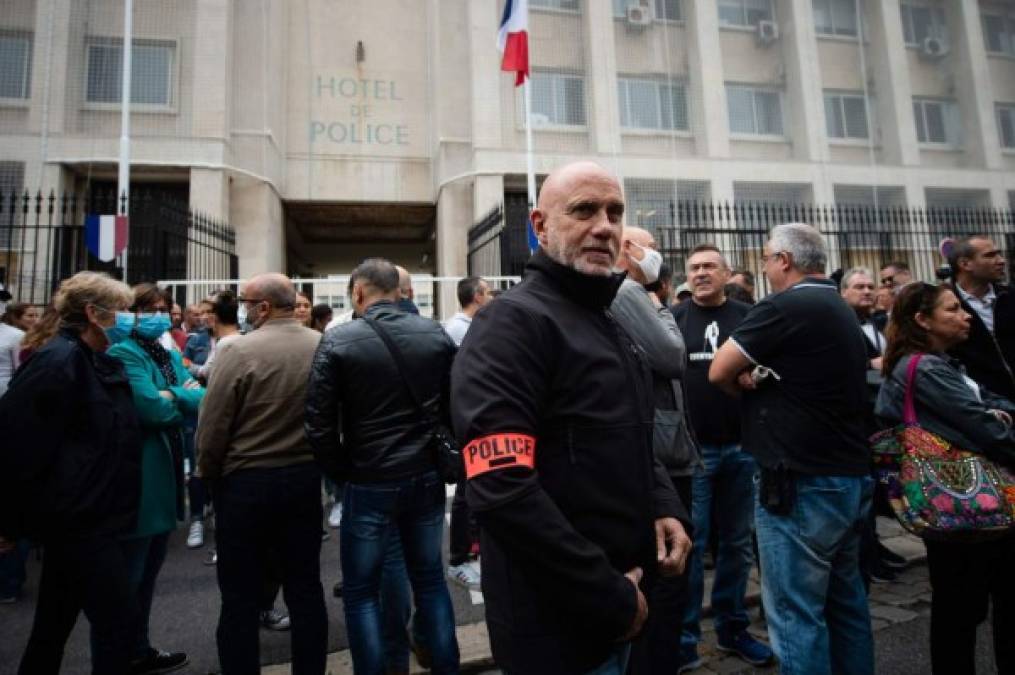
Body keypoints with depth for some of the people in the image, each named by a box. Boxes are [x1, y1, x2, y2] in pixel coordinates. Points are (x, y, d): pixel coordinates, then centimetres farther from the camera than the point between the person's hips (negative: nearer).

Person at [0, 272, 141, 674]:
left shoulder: (98, 362, 11)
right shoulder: (60, 359, -17)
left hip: (87, 513, 9)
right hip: (77, 515, -9)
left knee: (56, 621, 20)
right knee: (117, 617, -1)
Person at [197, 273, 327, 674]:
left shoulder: (240, 351, -16)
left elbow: (213, 427, -11)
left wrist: (209, 474, 6)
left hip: (246, 481, -4)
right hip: (305, 477, 4)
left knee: (240, 595, 11)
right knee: (305, 586, 15)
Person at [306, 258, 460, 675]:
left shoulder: (338, 341, -10)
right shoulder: (437, 335, -2)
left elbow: (319, 424, -10)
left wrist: (342, 473, 4)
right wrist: (437, 456, 12)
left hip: (370, 484, -3)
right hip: (428, 477, 4)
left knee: (361, 591, 15)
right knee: (430, 579, 19)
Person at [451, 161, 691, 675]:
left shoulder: (608, 327, 10)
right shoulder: (513, 322, -20)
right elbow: (501, 490, -29)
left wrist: (664, 507, -1)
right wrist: (610, 595, -20)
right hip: (558, 623, -9)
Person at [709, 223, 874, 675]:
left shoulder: (783, 307, -15)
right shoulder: (844, 312, 14)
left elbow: (719, 372, -12)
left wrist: (747, 390, 8)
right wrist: (762, 385, 0)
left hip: (803, 484, -9)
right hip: (852, 477, 10)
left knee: (797, 614, 2)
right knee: (845, 600, 21)